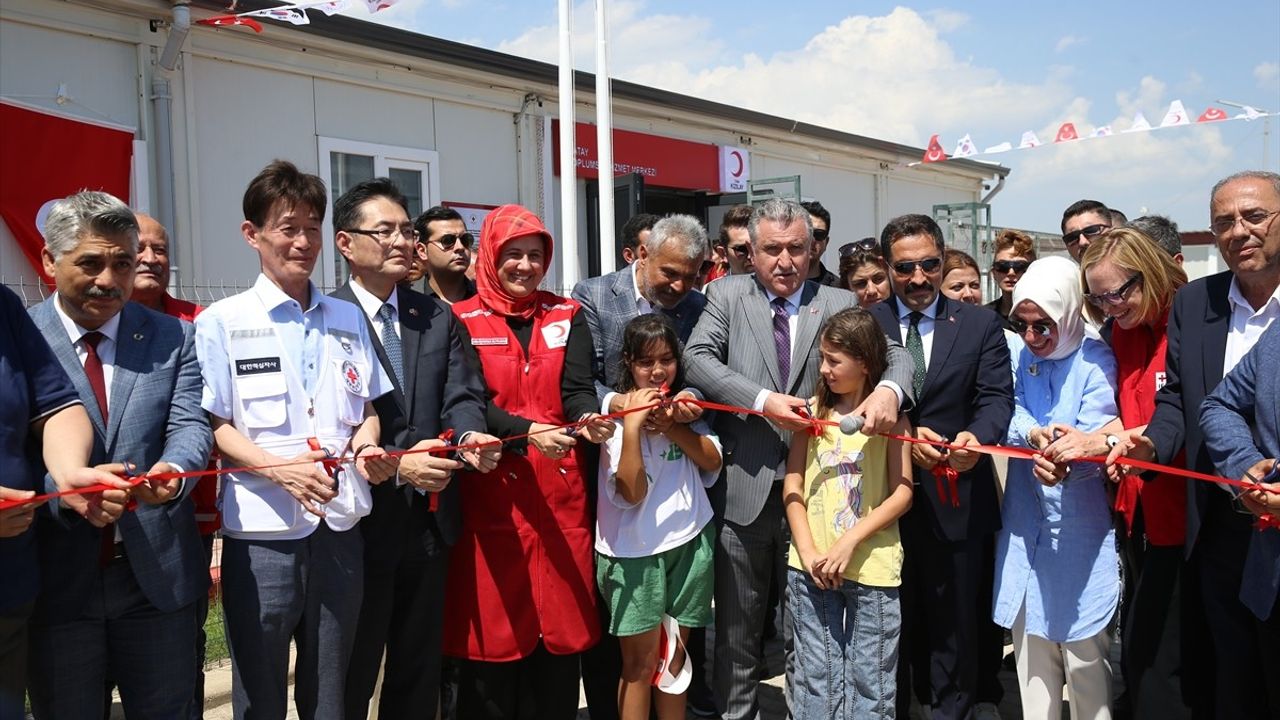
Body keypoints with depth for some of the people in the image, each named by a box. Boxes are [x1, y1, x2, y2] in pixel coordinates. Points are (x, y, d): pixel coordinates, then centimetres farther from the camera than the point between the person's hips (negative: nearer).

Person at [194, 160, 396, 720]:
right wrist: (280, 468, -20)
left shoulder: (348, 319, 12)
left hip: (340, 528, 4)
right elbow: (213, 426, -4)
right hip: (261, 532, -3)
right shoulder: (222, 322, 0)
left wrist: (367, 448, -4)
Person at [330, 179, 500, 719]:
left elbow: (462, 397, 1)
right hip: (359, 526, -5)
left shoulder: (438, 318, 8)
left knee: (419, 676, 19)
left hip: (429, 523, 5)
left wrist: (470, 437, -20)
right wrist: (394, 465, -24)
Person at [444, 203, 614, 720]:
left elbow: (577, 389, -2)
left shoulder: (568, 317, 9)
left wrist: (588, 421, -24)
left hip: (559, 491, 2)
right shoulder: (463, 321, 1)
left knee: (560, 622, 7)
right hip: (492, 492, -2)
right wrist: (529, 432, -25)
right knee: (494, 629, 3)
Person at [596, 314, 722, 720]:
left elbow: (713, 462, -2)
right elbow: (631, 492, -17)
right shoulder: (615, 413, -10)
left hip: (690, 540, 4)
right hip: (635, 548, -4)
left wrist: (671, 425, -13)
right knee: (640, 662, 4)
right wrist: (632, 424, -24)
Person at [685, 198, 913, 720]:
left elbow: (891, 352, -3)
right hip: (743, 487, 0)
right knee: (737, 623, 13)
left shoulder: (839, 304, 5)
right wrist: (763, 400, -21)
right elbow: (697, 357, -9)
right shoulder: (727, 295, 3)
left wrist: (889, 389, -27)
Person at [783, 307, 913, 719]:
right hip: (811, 565, 2)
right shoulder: (812, 410, 6)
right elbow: (792, 484, 4)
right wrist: (808, 550, -8)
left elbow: (902, 493, -6)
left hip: (872, 565, -2)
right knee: (815, 677, 10)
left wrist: (849, 542, -16)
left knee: (870, 679, 6)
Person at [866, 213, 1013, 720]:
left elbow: (996, 396, -6)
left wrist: (976, 436, -28)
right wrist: (903, 437, -21)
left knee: (955, 625, 11)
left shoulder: (981, 325, 3)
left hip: (956, 501, 0)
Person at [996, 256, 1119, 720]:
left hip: (1078, 526, -4)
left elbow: (1094, 442, -18)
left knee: (1084, 651, 3)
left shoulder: (1095, 361, -9)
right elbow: (1007, 418, -4)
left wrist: (1064, 467, -39)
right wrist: (1036, 434, -26)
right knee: (1030, 643, 14)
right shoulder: (1017, 354, 4)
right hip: (1025, 521, 4)